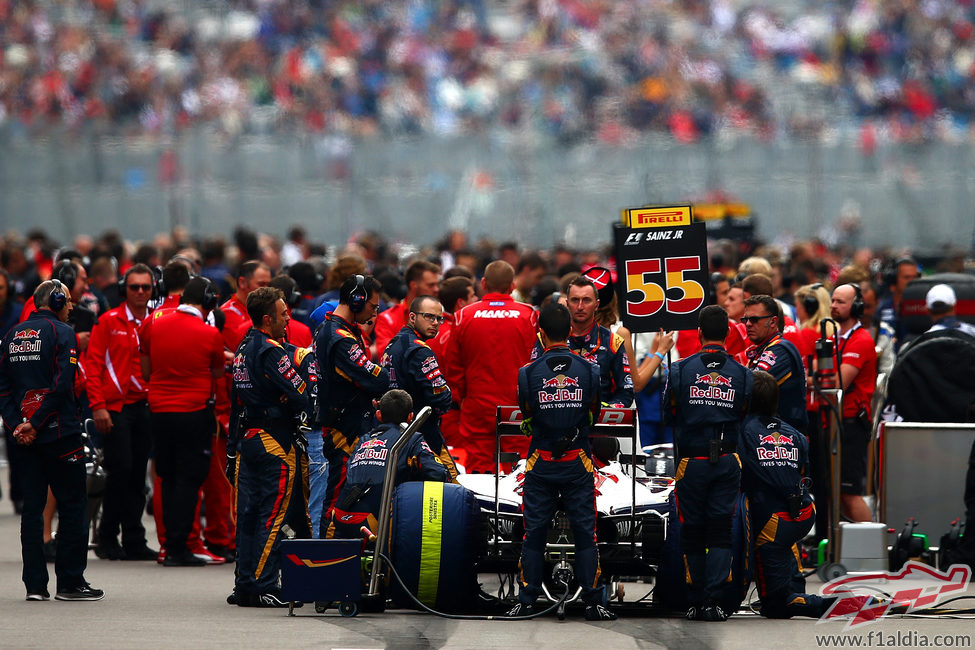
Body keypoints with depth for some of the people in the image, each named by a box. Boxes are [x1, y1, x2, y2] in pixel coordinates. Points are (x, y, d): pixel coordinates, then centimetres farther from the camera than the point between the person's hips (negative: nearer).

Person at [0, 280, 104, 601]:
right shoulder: (62, 333, -7)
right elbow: (61, 384, -17)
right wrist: (35, 424, -14)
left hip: (27, 434, 6)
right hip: (59, 431, -6)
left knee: (32, 506, 8)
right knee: (72, 504, 1)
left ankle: (35, 583, 7)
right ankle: (70, 581, 1)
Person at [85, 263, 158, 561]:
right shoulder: (109, 322, 1)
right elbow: (93, 364, -2)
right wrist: (98, 406, -9)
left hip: (146, 409, 4)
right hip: (116, 407, -4)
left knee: (138, 475, 6)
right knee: (120, 469, -9)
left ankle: (134, 541, 11)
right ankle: (107, 539, 1)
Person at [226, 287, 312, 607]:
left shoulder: (244, 348, 13)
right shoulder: (270, 351, -15)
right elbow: (301, 397, -19)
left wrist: (234, 445, 22)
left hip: (247, 438, 9)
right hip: (275, 443, -9)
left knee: (249, 514, 10)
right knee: (273, 514, -5)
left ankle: (244, 585, 11)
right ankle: (263, 587, -6)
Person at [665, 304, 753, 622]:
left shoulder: (681, 370, -5)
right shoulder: (741, 374, -2)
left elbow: (669, 414, 5)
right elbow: (745, 418, 7)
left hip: (690, 461, -1)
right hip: (727, 462, 1)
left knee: (693, 533, 9)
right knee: (720, 532, 2)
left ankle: (697, 602, 12)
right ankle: (712, 601, -7)